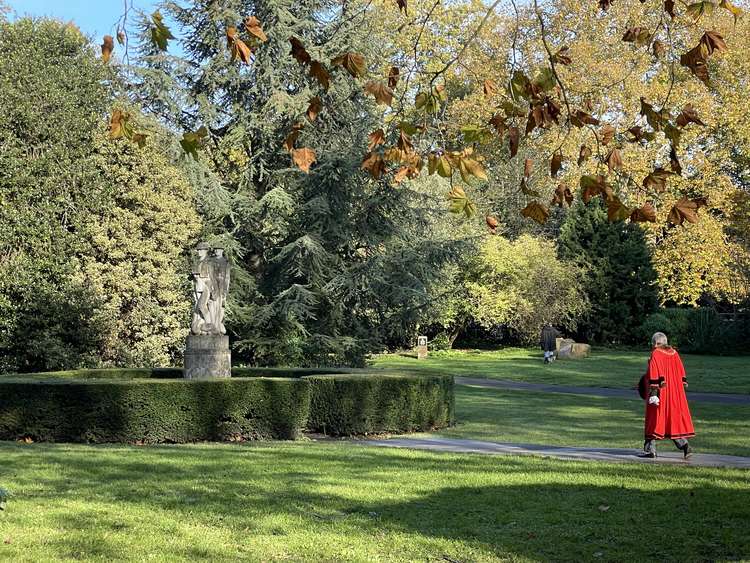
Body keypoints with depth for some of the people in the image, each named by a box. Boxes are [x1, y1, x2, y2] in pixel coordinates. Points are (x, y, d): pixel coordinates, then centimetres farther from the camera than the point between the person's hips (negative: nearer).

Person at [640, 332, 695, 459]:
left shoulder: (655, 354, -10)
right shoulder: (674, 353, 9)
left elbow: (654, 376, -17)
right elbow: (681, 374, 11)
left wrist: (653, 393, -19)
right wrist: (680, 388, 17)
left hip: (660, 394, -6)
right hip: (674, 394, 6)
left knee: (654, 419, 2)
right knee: (675, 419, 11)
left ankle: (650, 450, 4)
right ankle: (685, 445, -2)